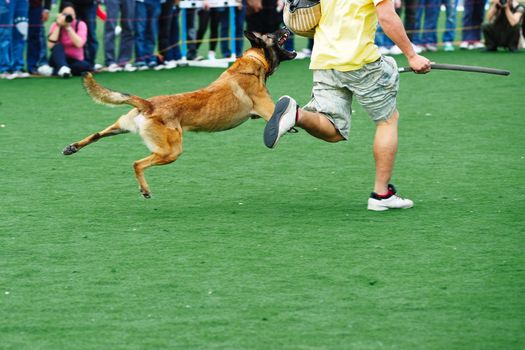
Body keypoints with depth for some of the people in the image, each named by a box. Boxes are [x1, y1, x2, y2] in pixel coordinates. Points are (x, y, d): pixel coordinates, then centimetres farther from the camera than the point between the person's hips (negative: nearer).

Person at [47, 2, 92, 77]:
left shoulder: (80, 25, -6)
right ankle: (62, 68, -51)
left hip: (75, 61, 0)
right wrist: (58, 26, -21)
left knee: (86, 66, -33)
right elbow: (51, 45, -20)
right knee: (58, 45, -31)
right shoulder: (55, 25, -4)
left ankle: (55, 70, -29)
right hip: (59, 60, 0)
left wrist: (68, 27, -25)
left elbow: (79, 44, -24)